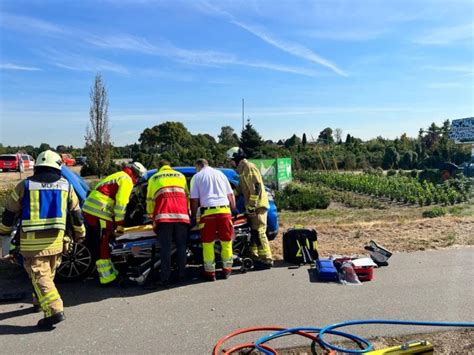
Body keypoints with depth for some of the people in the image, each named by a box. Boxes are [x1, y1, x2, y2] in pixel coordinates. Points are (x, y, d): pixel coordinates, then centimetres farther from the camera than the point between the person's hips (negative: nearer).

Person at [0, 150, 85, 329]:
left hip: (31, 241, -3)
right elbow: (76, 212, 9)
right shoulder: (66, 185, 4)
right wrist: (80, 233, 21)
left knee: (39, 275, -2)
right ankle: (39, 301, 38)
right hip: (55, 240, 3)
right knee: (48, 273, 21)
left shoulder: (24, 186, 0)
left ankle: (54, 310, -11)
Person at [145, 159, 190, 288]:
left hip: (163, 216, -1)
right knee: (181, 246, 7)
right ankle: (181, 275, 7)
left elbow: (150, 199, 20)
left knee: (165, 248, -1)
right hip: (181, 215, 1)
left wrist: (150, 214, 35)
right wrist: (188, 211, 32)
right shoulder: (180, 175, 25)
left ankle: (165, 278, -3)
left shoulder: (153, 178, 21)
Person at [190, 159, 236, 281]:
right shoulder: (220, 173, 19)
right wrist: (233, 209, 24)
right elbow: (230, 195, 17)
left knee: (208, 243, 7)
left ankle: (210, 272, 10)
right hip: (224, 210, 2)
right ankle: (227, 269, 18)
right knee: (226, 241, 11)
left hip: (208, 211, -2)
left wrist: (193, 216, 14)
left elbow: (194, 199, 5)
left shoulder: (197, 177, 10)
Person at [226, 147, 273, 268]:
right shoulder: (243, 170, 21)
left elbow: (256, 186, -20)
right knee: (254, 233, 14)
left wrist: (252, 205, -21)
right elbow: (242, 189, 26)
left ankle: (267, 260, -7)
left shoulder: (248, 167, -10)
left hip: (257, 206, -10)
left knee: (259, 233, -11)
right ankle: (255, 257, 23)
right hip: (252, 207, 10)